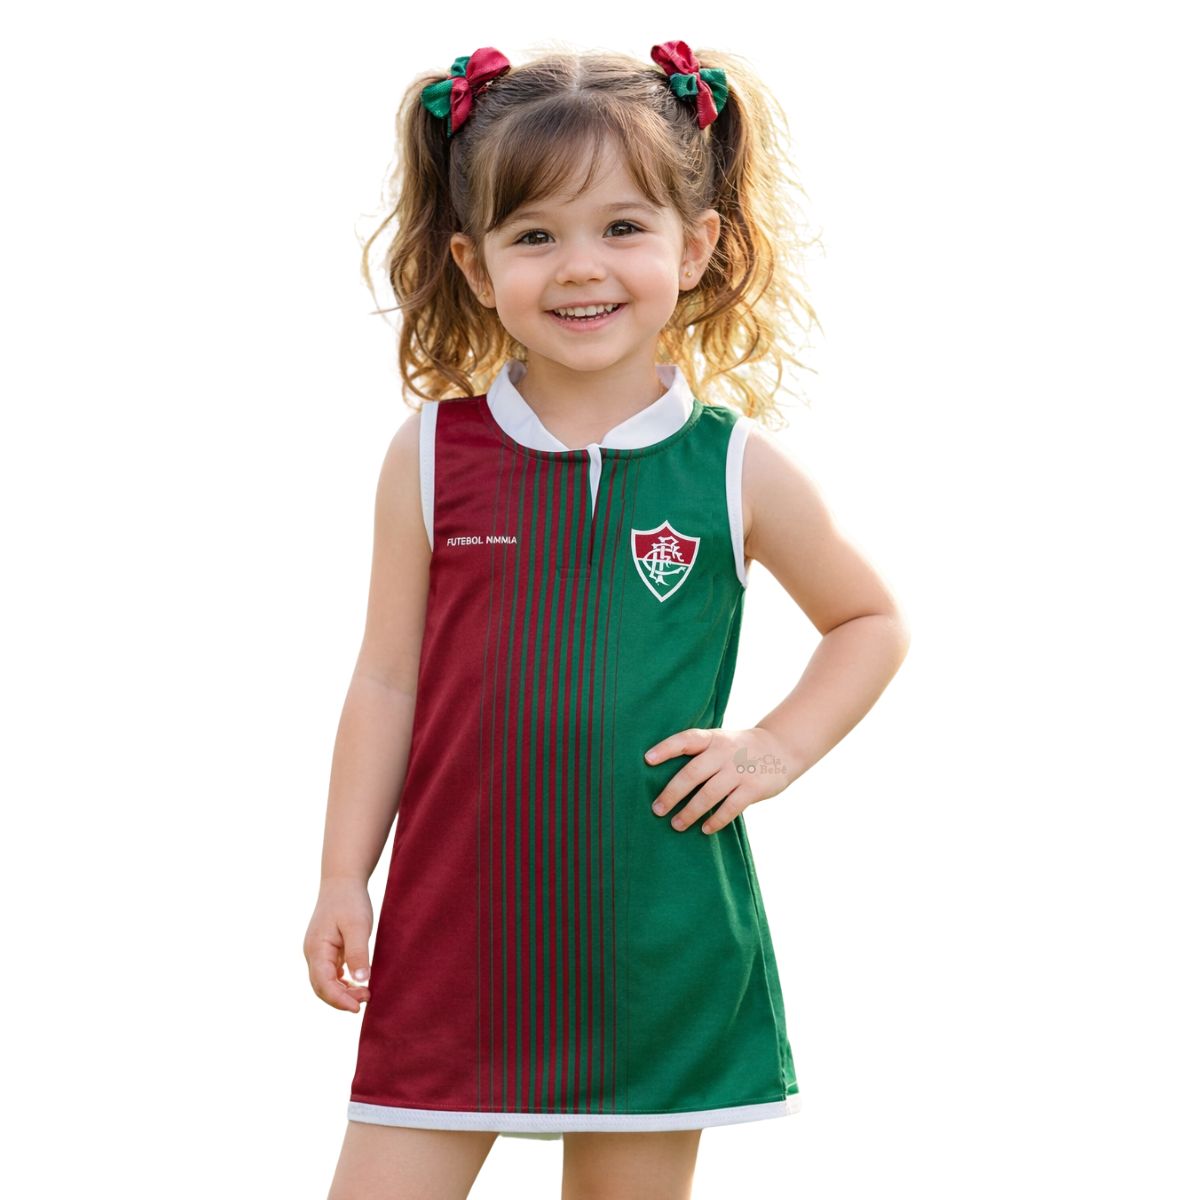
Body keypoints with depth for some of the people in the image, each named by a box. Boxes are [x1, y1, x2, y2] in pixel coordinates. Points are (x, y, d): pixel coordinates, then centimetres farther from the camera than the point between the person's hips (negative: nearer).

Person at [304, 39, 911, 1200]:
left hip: (661, 947, 0)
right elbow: (387, 680, 4)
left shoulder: (735, 469, -2)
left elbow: (872, 622, 12)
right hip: (455, 928, 0)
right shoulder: (432, 455, -2)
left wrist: (779, 747, -2)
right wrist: (343, 878, 3)